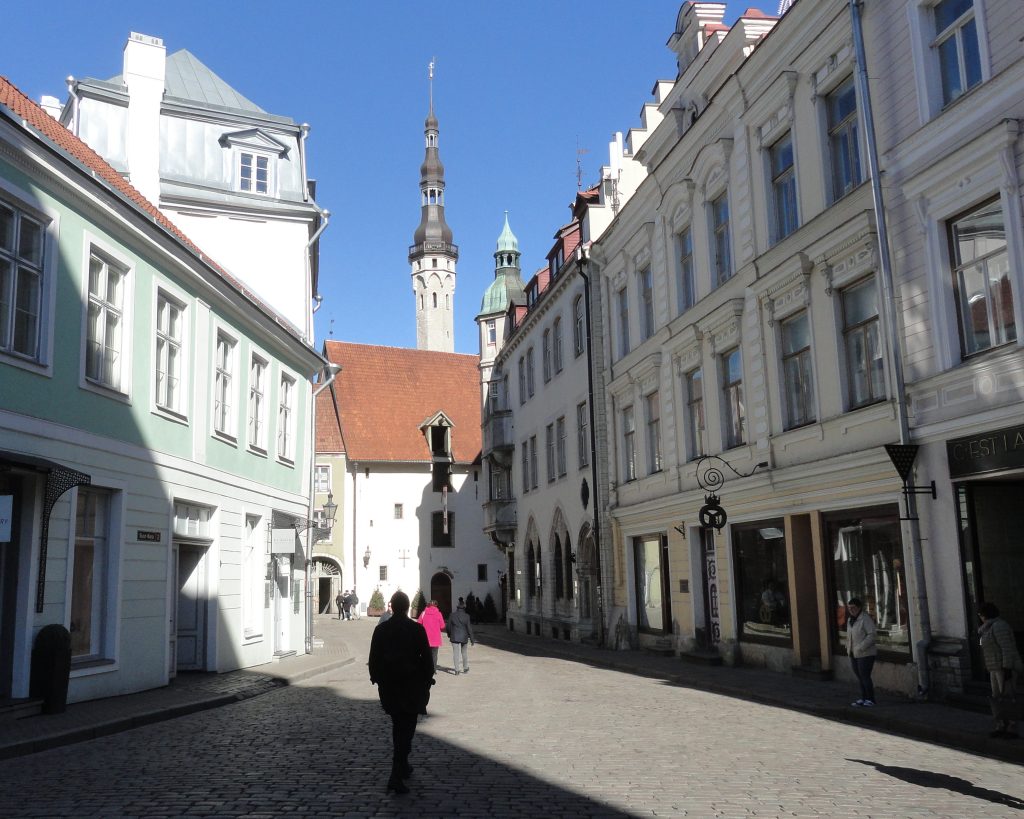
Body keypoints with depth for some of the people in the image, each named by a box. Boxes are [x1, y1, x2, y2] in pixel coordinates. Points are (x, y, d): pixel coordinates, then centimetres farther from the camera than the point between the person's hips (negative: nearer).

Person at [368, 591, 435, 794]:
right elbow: (426, 658, -7)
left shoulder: (380, 629, -2)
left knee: (398, 726, 21)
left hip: (388, 686, 3)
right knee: (406, 729, 0)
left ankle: (402, 767, 32)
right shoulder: (417, 629, -10)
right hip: (411, 686, -3)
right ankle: (396, 776, -10)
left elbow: (373, 659, 2)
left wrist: (377, 679, 15)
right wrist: (427, 681, 5)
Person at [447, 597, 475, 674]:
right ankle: (465, 668, 26)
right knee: (464, 653, 16)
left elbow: (449, 626, 1)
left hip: (454, 637, -1)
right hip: (464, 637, 1)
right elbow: (469, 628, -7)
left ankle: (457, 669, -6)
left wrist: (449, 635, 18)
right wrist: (472, 639, -1)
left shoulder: (452, 615, -6)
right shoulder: (466, 616, -9)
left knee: (456, 653, 0)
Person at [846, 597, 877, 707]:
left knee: (865, 677, -6)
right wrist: (848, 648, 7)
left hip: (865, 654, -8)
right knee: (859, 677, 11)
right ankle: (863, 699, 18)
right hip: (854, 654, 8)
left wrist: (861, 648, -23)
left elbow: (871, 635, -20)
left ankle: (870, 700, 3)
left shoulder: (865, 618, -14)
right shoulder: (850, 619, 13)